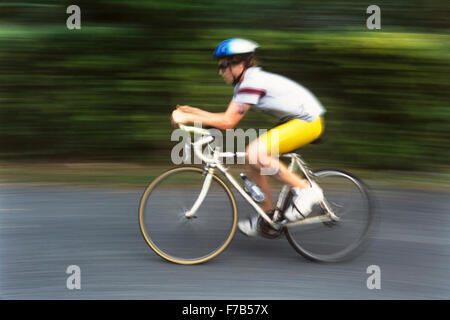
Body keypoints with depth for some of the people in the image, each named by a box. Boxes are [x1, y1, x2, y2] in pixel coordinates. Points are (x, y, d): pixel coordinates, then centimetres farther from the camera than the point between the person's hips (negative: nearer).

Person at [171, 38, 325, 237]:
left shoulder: (252, 83, -20)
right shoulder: (246, 82, 10)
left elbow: (227, 122, -23)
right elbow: (228, 118, 13)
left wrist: (188, 118, -18)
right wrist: (191, 111, 7)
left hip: (308, 122, -10)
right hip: (295, 120, 10)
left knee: (255, 154, -25)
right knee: (251, 161, 5)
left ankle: (306, 190, -13)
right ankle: (268, 214, 14)